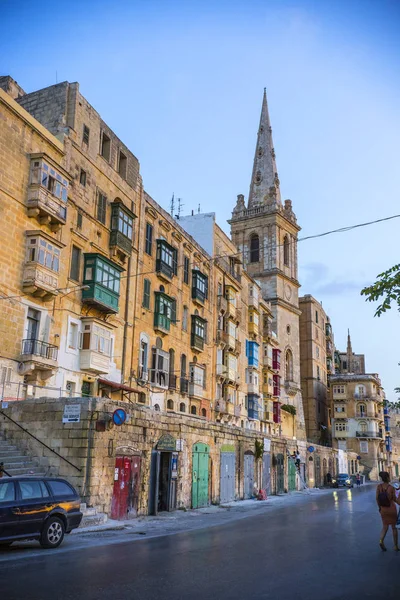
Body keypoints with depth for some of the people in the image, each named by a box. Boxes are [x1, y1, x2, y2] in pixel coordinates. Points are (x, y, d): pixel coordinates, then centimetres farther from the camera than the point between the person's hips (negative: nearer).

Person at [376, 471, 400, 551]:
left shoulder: (379, 486, -9)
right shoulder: (392, 488, -19)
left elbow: (377, 498, -7)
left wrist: (379, 507, 7)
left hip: (383, 510, 2)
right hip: (392, 509, -2)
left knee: (385, 527, 13)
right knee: (394, 527, 16)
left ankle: (381, 540, -13)